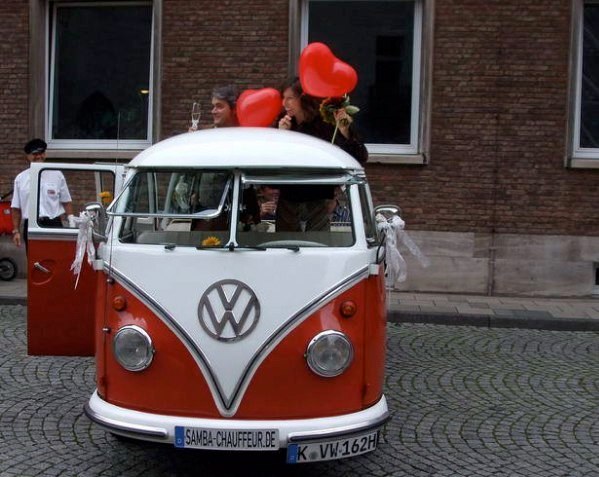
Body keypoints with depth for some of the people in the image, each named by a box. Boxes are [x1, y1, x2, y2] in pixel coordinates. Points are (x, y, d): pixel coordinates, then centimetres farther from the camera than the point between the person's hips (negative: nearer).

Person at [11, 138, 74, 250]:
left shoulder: (56, 175, 6)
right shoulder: (20, 179, 8)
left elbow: (66, 202, 6)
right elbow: (16, 208, 9)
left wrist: (72, 224, -3)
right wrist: (16, 231, 5)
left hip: (53, 225, -1)